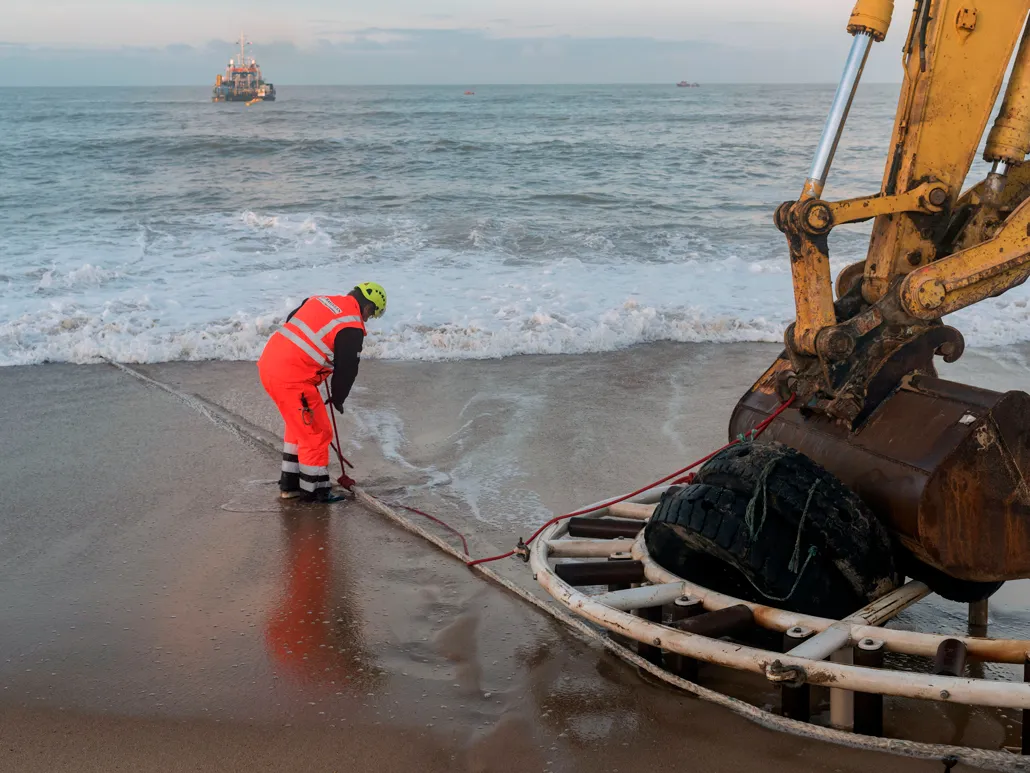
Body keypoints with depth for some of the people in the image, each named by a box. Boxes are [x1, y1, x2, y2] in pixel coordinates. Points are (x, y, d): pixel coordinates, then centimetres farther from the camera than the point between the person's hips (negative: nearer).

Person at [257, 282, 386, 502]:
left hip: (269, 362, 9)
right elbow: (347, 369, -5)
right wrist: (338, 399, 13)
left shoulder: (319, 300, 13)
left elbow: (291, 323, 23)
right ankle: (314, 490, 15)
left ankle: (290, 484, 31)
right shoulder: (352, 328, -10)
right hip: (292, 379, -9)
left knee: (299, 426, 24)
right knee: (317, 432, 6)